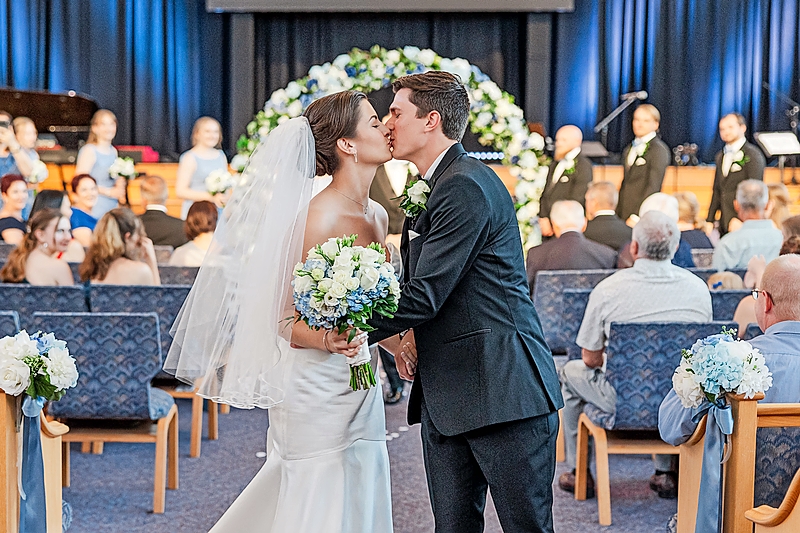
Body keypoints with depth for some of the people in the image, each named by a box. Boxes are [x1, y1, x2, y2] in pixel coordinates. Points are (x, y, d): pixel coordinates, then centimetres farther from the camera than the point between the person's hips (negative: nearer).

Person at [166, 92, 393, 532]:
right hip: (318, 394, -8)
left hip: (361, 393, 8)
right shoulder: (320, 217, -17)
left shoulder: (377, 216, 9)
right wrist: (327, 340, -34)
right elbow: (288, 322, -16)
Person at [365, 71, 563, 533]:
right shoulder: (437, 187, 18)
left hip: (503, 391, -10)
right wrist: (415, 337, 6)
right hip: (445, 396, 10)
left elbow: (425, 293, -18)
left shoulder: (466, 187, -14)